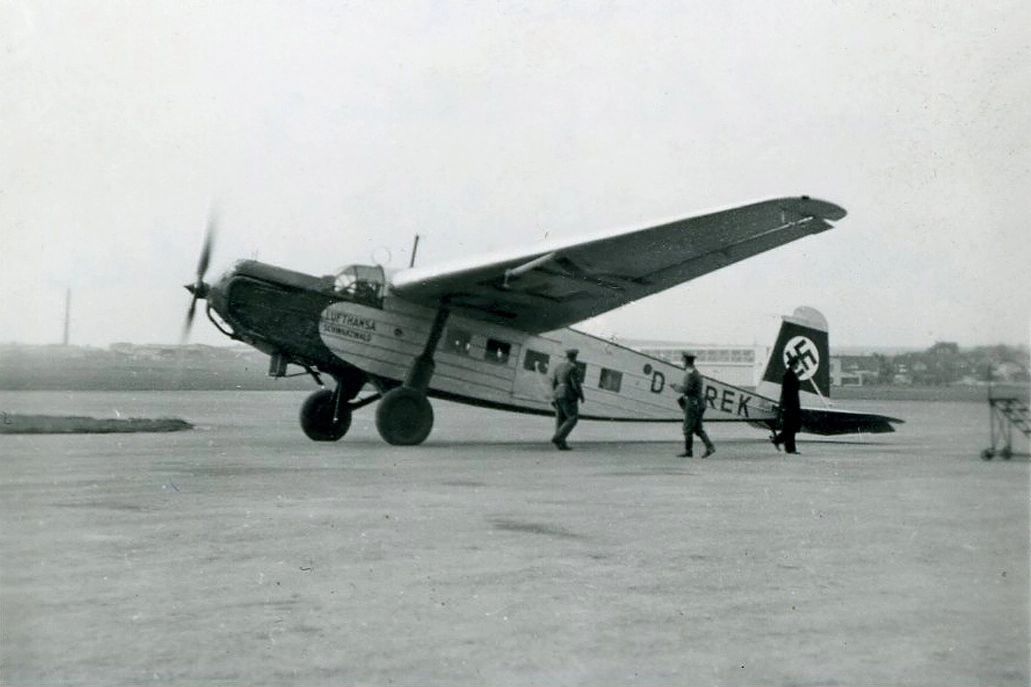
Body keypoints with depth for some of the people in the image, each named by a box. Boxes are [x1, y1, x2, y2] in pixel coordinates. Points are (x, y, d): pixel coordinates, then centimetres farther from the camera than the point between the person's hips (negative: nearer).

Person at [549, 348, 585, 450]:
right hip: (569, 397, -8)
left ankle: (562, 444, 4)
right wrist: (581, 396, -5)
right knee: (572, 419, -2)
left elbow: (553, 382, 11)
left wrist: (555, 397, 16)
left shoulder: (558, 366, 11)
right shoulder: (573, 367, -12)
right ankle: (557, 438, -14)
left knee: (561, 420, 8)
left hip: (558, 395, 8)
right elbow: (576, 384, -17)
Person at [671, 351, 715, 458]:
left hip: (693, 404, -10)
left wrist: (676, 387, -7)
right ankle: (709, 447, 0)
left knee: (688, 429, -1)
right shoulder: (696, 372, 17)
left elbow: (687, 389, -23)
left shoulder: (690, 373, -15)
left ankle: (688, 451, 4)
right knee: (698, 428, 10)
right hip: (700, 404, 10)